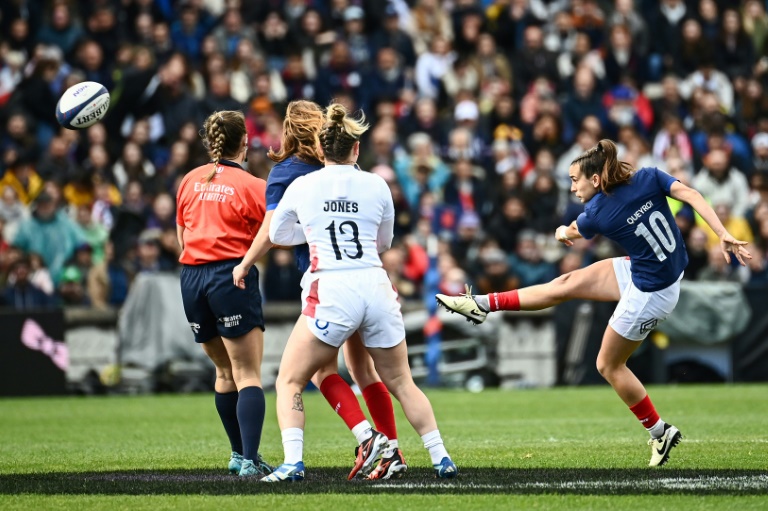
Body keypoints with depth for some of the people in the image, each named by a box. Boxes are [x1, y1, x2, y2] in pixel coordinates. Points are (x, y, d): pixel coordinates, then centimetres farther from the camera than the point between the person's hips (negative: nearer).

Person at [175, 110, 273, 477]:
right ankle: (249, 460, -18)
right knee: (248, 375, -6)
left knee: (225, 371, 19)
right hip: (233, 275, -5)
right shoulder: (253, 186, -5)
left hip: (191, 278, 6)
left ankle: (239, 454, 25)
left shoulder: (190, 181, 11)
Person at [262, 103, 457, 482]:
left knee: (289, 381, 6)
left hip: (330, 293, -2)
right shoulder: (376, 186, 7)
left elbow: (276, 234, 21)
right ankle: (441, 458, 12)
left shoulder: (301, 186, 4)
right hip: (376, 288, 2)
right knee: (401, 382, 16)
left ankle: (292, 462, -11)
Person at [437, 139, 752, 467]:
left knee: (609, 365, 13)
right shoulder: (649, 178, -9)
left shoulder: (598, 214, -18)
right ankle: (483, 305, 18)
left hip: (650, 293, -7)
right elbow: (692, 195, -22)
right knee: (565, 285, 9)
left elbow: (571, 232, 6)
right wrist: (724, 235, -23)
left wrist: (562, 232, 30)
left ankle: (660, 433, 23)